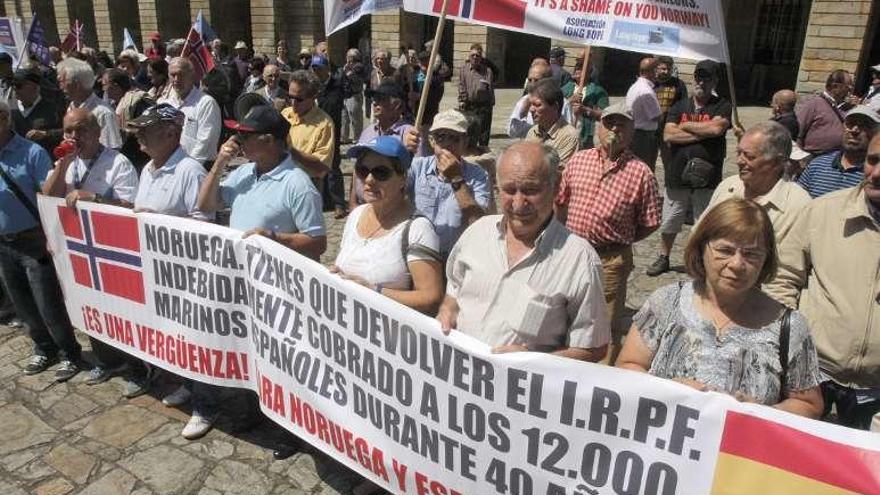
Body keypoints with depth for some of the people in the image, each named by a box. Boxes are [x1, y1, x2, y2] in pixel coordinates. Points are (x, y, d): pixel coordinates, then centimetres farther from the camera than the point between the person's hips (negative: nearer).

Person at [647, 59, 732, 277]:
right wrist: (702, 134, -12)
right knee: (668, 225, 13)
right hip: (677, 176, 3)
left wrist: (686, 125, -7)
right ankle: (663, 258, 33)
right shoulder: (679, 107, 8)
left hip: (706, 179, -2)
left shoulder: (722, 107, 1)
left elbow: (716, 128, -20)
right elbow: (668, 135, -8)